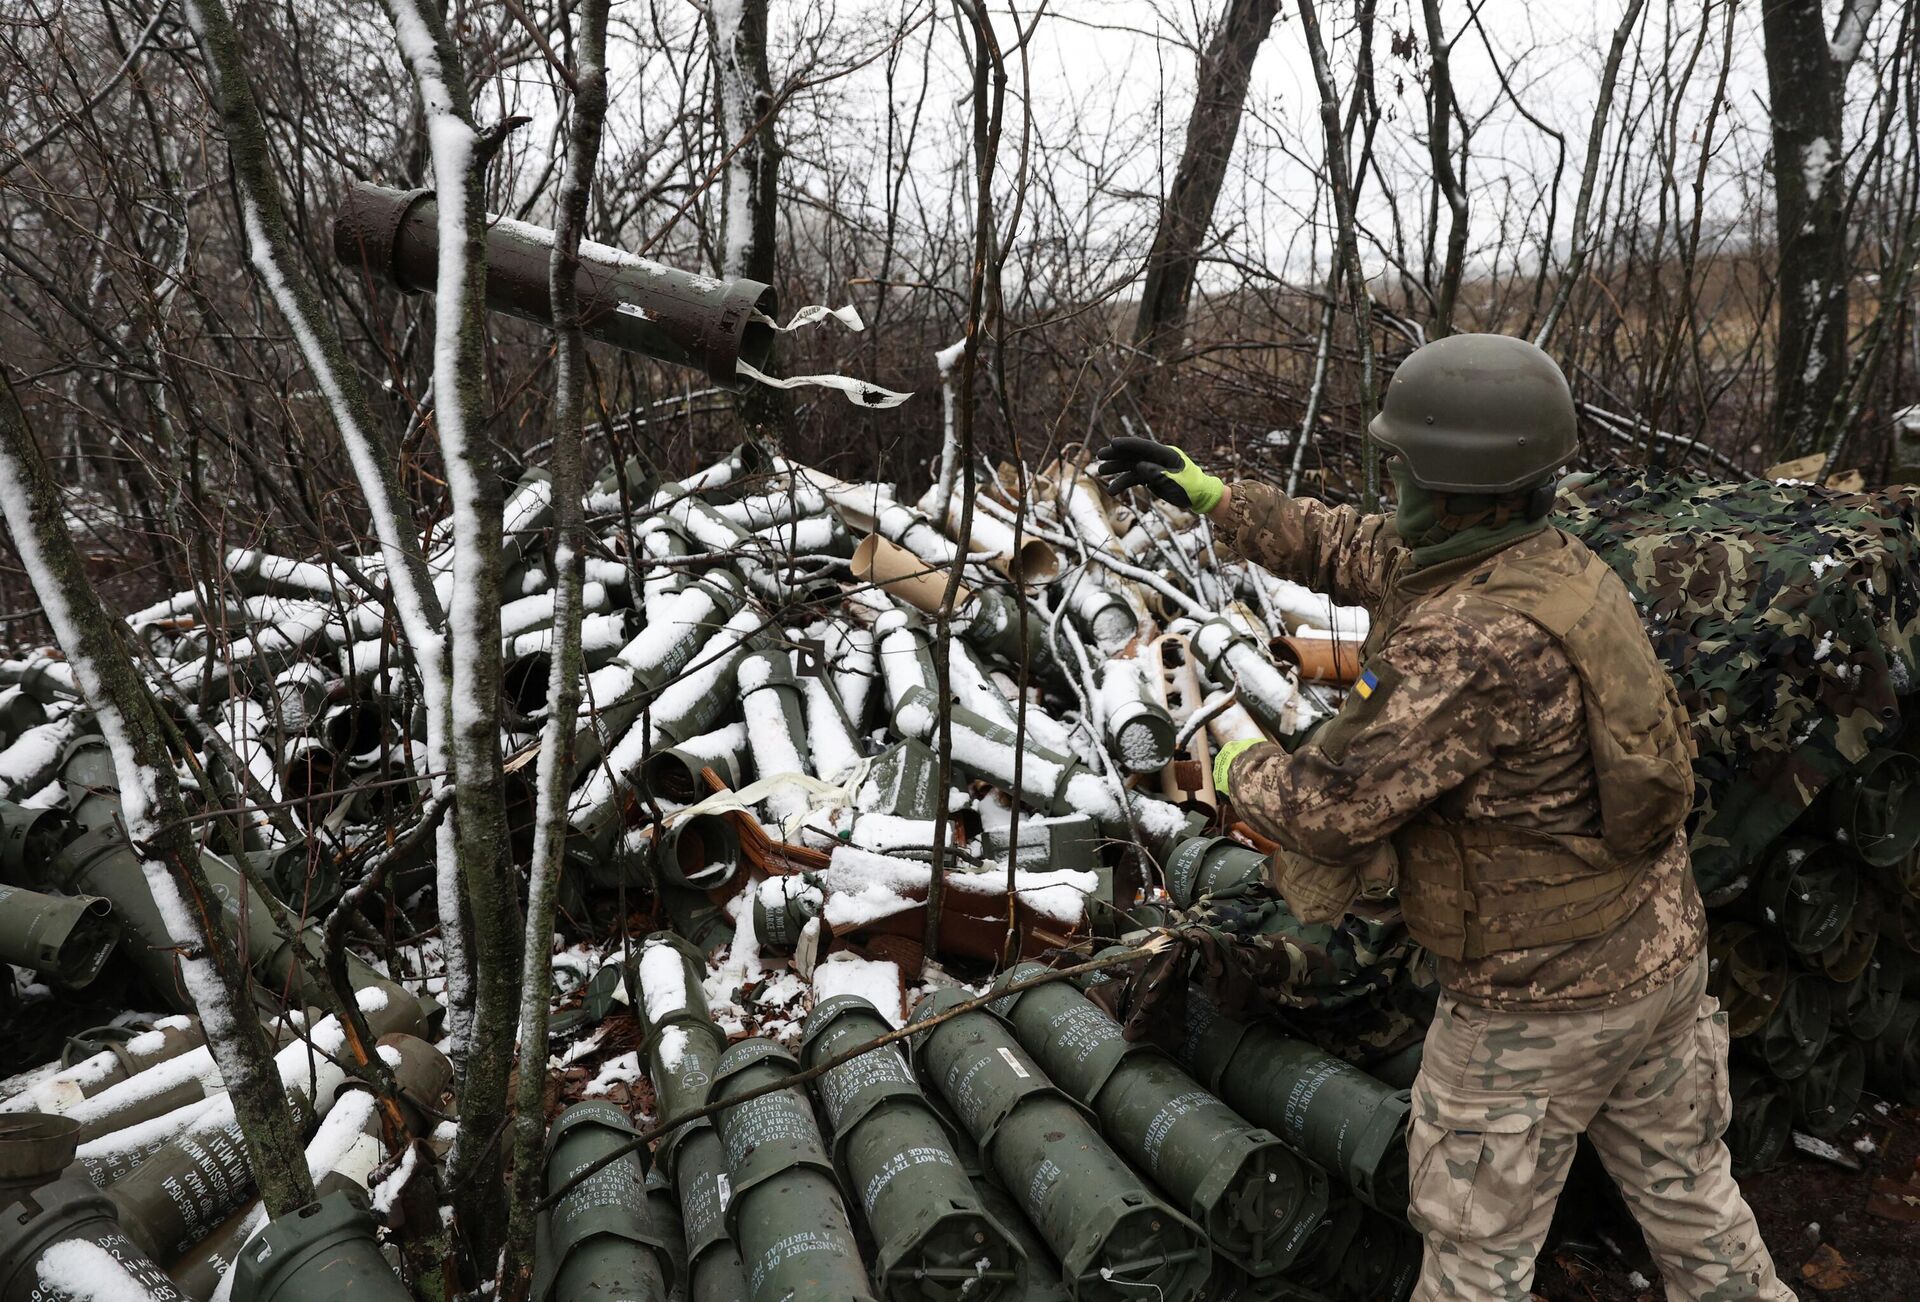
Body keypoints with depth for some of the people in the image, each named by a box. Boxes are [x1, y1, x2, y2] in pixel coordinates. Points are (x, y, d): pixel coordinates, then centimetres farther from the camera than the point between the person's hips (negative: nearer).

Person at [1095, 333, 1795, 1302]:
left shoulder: (1469, 641, -31)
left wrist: (1238, 763, -5)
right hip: (1661, 954, 8)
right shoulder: (1555, 564, -2)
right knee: (1690, 1199, 26)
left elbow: (1328, 805, -26)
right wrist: (1209, 494, 14)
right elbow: (1350, 549, 9)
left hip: (1538, 1002, -8)